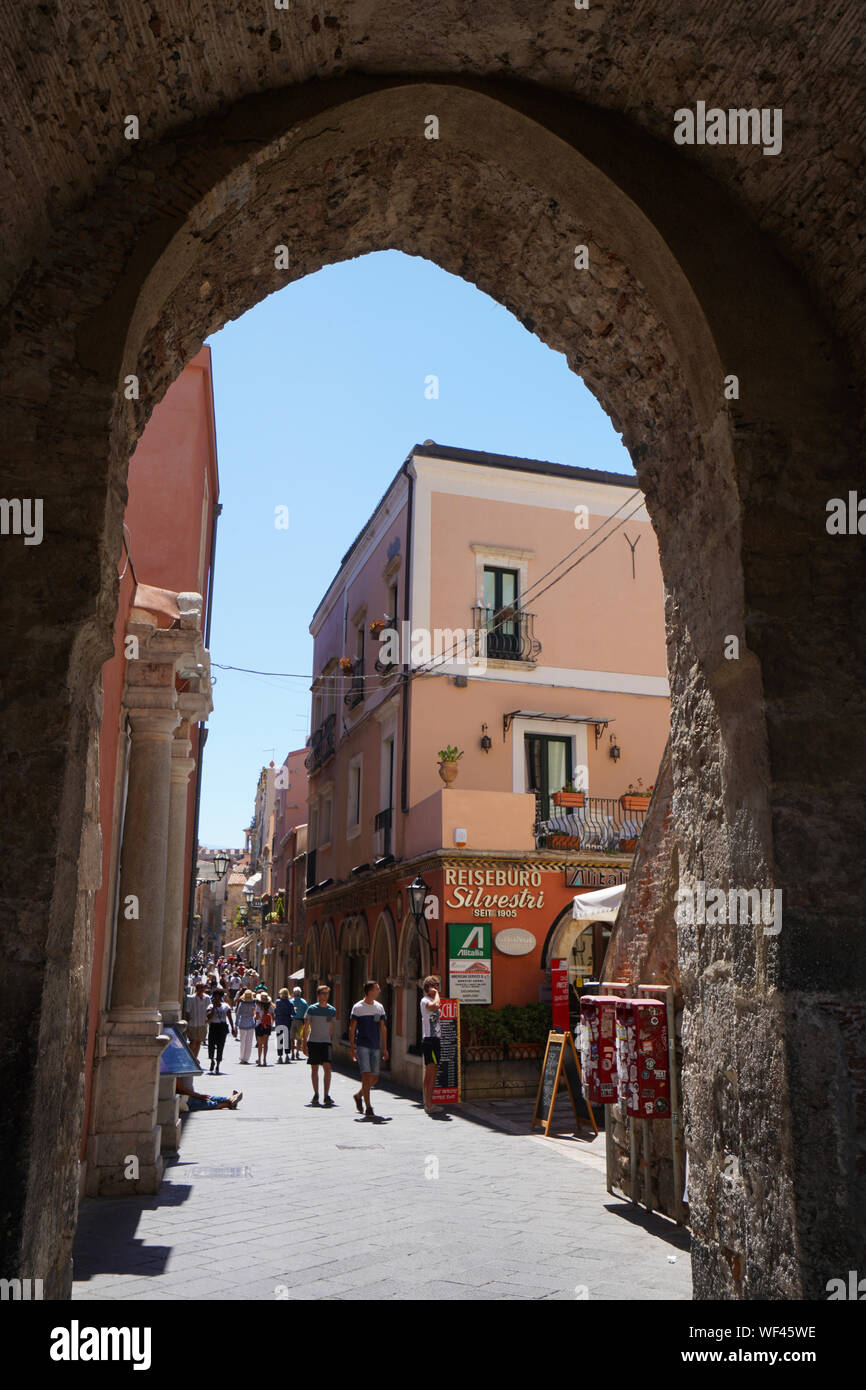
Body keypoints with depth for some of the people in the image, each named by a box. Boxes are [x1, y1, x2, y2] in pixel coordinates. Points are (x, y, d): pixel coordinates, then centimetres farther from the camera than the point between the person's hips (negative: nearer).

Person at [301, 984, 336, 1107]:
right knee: (315, 1069, 5)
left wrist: (332, 1043, 14)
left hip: (326, 1042, 1)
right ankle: (316, 1095, 17)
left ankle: (327, 1095, -9)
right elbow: (306, 1028, 0)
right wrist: (304, 1044, -5)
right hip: (313, 1042, -1)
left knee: (327, 1067, -13)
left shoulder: (332, 1010, 7)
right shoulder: (311, 1009, -2)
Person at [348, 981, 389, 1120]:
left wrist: (384, 1048, 10)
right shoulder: (357, 1007, -4)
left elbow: (383, 1029, 14)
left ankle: (358, 1096, 31)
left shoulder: (379, 1007, 11)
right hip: (362, 1046, -5)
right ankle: (368, 1109, -4)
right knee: (366, 1076, -10)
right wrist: (352, 1049, -7)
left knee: (374, 1078, 6)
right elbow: (352, 1029, -2)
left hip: (376, 1047, 5)